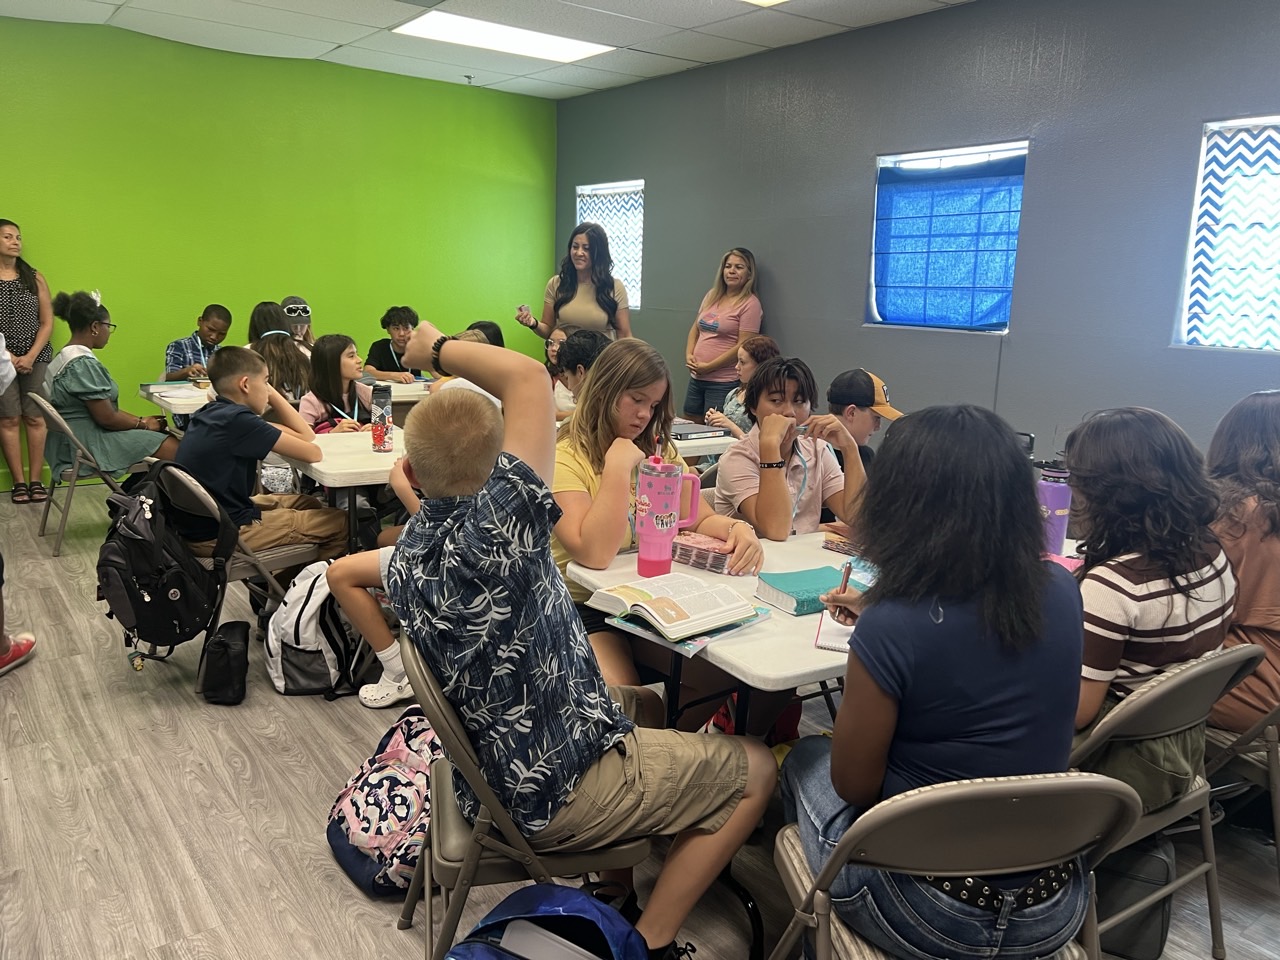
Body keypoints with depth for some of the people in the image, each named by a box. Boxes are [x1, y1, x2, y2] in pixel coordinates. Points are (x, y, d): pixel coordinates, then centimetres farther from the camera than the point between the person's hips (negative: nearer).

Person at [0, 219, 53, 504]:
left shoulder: (35, 278, 6)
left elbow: (47, 323, 4)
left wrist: (30, 356, -7)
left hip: (36, 357, 1)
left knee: (35, 417, -1)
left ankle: (35, 480, 3)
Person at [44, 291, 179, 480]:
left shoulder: (65, 358, 13)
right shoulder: (83, 364, -19)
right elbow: (107, 418, -20)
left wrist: (141, 420, 10)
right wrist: (143, 424, -4)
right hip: (88, 445, -11)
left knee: (166, 437, 11)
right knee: (174, 448, -12)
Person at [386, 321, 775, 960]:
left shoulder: (408, 555, -4)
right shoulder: (492, 531, -31)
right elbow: (529, 377, -28)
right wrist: (439, 348, -15)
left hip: (487, 770, 9)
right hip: (553, 792, -8)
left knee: (645, 703, 30)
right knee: (754, 770, 6)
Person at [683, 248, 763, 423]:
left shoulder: (750, 304, -8)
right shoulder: (711, 296, 12)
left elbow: (743, 346, -14)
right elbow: (695, 329, 20)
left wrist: (708, 367, -13)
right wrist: (689, 355, 2)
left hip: (724, 382, -7)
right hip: (696, 377, 7)